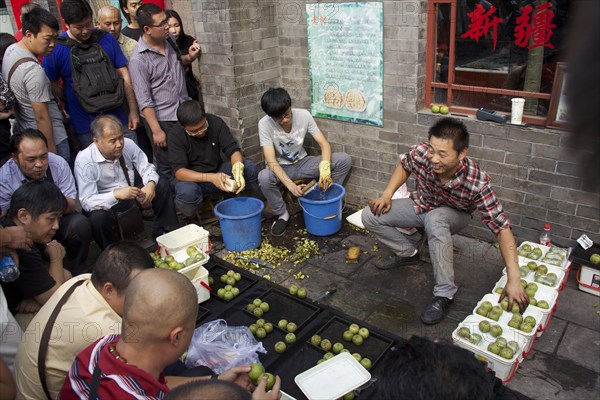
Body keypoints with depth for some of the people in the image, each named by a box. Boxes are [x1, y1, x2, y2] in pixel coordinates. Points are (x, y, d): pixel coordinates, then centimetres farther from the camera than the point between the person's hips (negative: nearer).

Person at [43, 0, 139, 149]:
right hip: (84, 125, -2)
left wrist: (133, 110, -2)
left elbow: (125, 76, 1)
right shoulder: (55, 48, -5)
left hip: (117, 116, 2)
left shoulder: (107, 39, 1)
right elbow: (52, 85, 1)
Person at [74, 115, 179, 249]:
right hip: (106, 205, -5)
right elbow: (86, 202, -25)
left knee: (163, 185, -11)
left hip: (132, 197, 5)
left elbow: (147, 168, -1)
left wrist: (151, 184, -26)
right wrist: (116, 194, -42)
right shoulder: (84, 160, -22)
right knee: (98, 218, -37)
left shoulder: (128, 144, -11)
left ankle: (162, 233, 1)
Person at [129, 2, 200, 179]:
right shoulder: (138, 59, -16)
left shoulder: (169, 40, 3)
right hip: (163, 121, -6)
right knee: (168, 170, 8)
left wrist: (189, 58, 0)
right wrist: (156, 130, -17)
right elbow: (144, 101, -16)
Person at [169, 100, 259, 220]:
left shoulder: (216, 123, -10)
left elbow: (233, 149, -13)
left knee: (250, 168, -21)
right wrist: (210, 177, -41)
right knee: (187, 192, -40)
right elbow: (179, 171, -26)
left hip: (217, 172, 3)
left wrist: (238, 170, -37)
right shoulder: (176, 137, -18)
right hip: (191, 179, -3)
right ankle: (189, 219, -7)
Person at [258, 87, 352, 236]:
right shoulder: (265, 124, -22)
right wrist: (291, 185, -41)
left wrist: (325, 170, -35)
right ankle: (282, 214, -10)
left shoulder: (303, 115, -16)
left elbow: (324, 144, -16)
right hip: (280, 168, -2)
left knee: (344, 160, -16)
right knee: (263, 178, -38)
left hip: (302, 163, 2)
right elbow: (271, 161, -27)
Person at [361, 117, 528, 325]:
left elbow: (502, 227, -36)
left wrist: (514, 279, -42)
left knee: (434, 219, -40)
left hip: (453, 215, -3)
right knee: (370, 216, -14)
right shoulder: (420, 153, -31)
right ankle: (408, 253, 11)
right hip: (421, 205, 4)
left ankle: (444, 294, -25)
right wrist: (386, 195, -16)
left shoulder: (476, 182, -38)